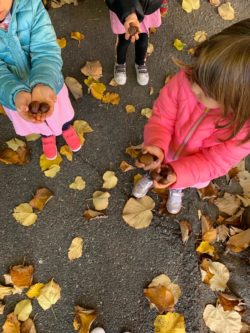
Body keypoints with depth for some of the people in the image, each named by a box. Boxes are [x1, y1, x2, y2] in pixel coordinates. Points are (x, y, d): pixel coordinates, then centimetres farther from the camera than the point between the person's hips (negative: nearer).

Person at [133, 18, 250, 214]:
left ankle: (177, 190, 72)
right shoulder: (186, 79, -39)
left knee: (185, 183, 35)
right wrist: (156, 145, -42)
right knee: (154, 162, 35)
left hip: (196, 170, 0)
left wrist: (178, 174, -37)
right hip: (166, 153, 1)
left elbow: (214, 162, -27)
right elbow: (162, 116, -25)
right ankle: (150, 176, 72)